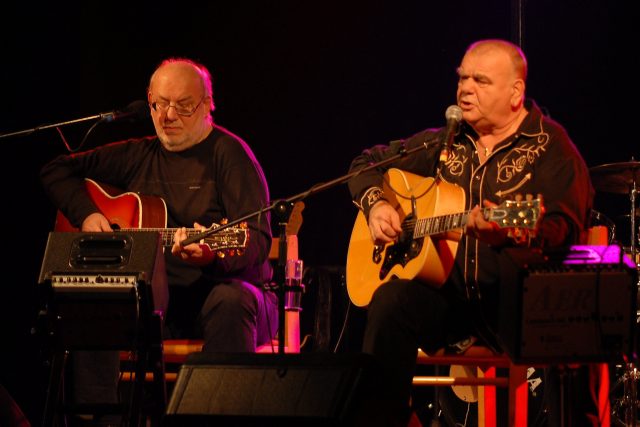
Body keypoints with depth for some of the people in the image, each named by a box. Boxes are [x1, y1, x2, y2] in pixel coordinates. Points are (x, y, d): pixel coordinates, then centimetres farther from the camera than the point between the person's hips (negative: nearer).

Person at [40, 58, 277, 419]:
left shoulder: (228, 152, -2)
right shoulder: (140, 155, 14)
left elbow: (258, 240, -13)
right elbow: (56, 170, 23)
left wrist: (213, 253, -36)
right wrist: (87, 215, 4)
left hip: (217, 288, -4)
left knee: (231, 301, -39)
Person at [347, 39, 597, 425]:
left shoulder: (550, 147, -1)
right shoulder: (447, 142, 16)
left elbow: (564, 229, -16)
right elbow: (369, 163, 27)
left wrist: (509, 234, -36)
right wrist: (377, 204, 5)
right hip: (448, 292, 5)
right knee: (391, 301, -27)